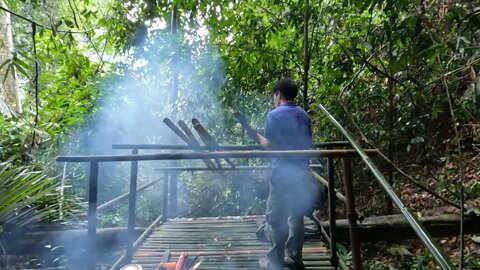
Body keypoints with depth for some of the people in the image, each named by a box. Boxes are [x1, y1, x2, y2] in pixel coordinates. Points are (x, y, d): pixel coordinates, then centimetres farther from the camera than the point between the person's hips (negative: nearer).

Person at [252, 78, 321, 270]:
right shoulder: (304, 115, 11)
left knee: (275, 218, 5)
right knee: (296, 217, 14)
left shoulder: (274, 115, -9)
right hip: (302, 172, 7)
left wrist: (258, 137, 7)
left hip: (283, 173, -6)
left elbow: (270, 145, -11)